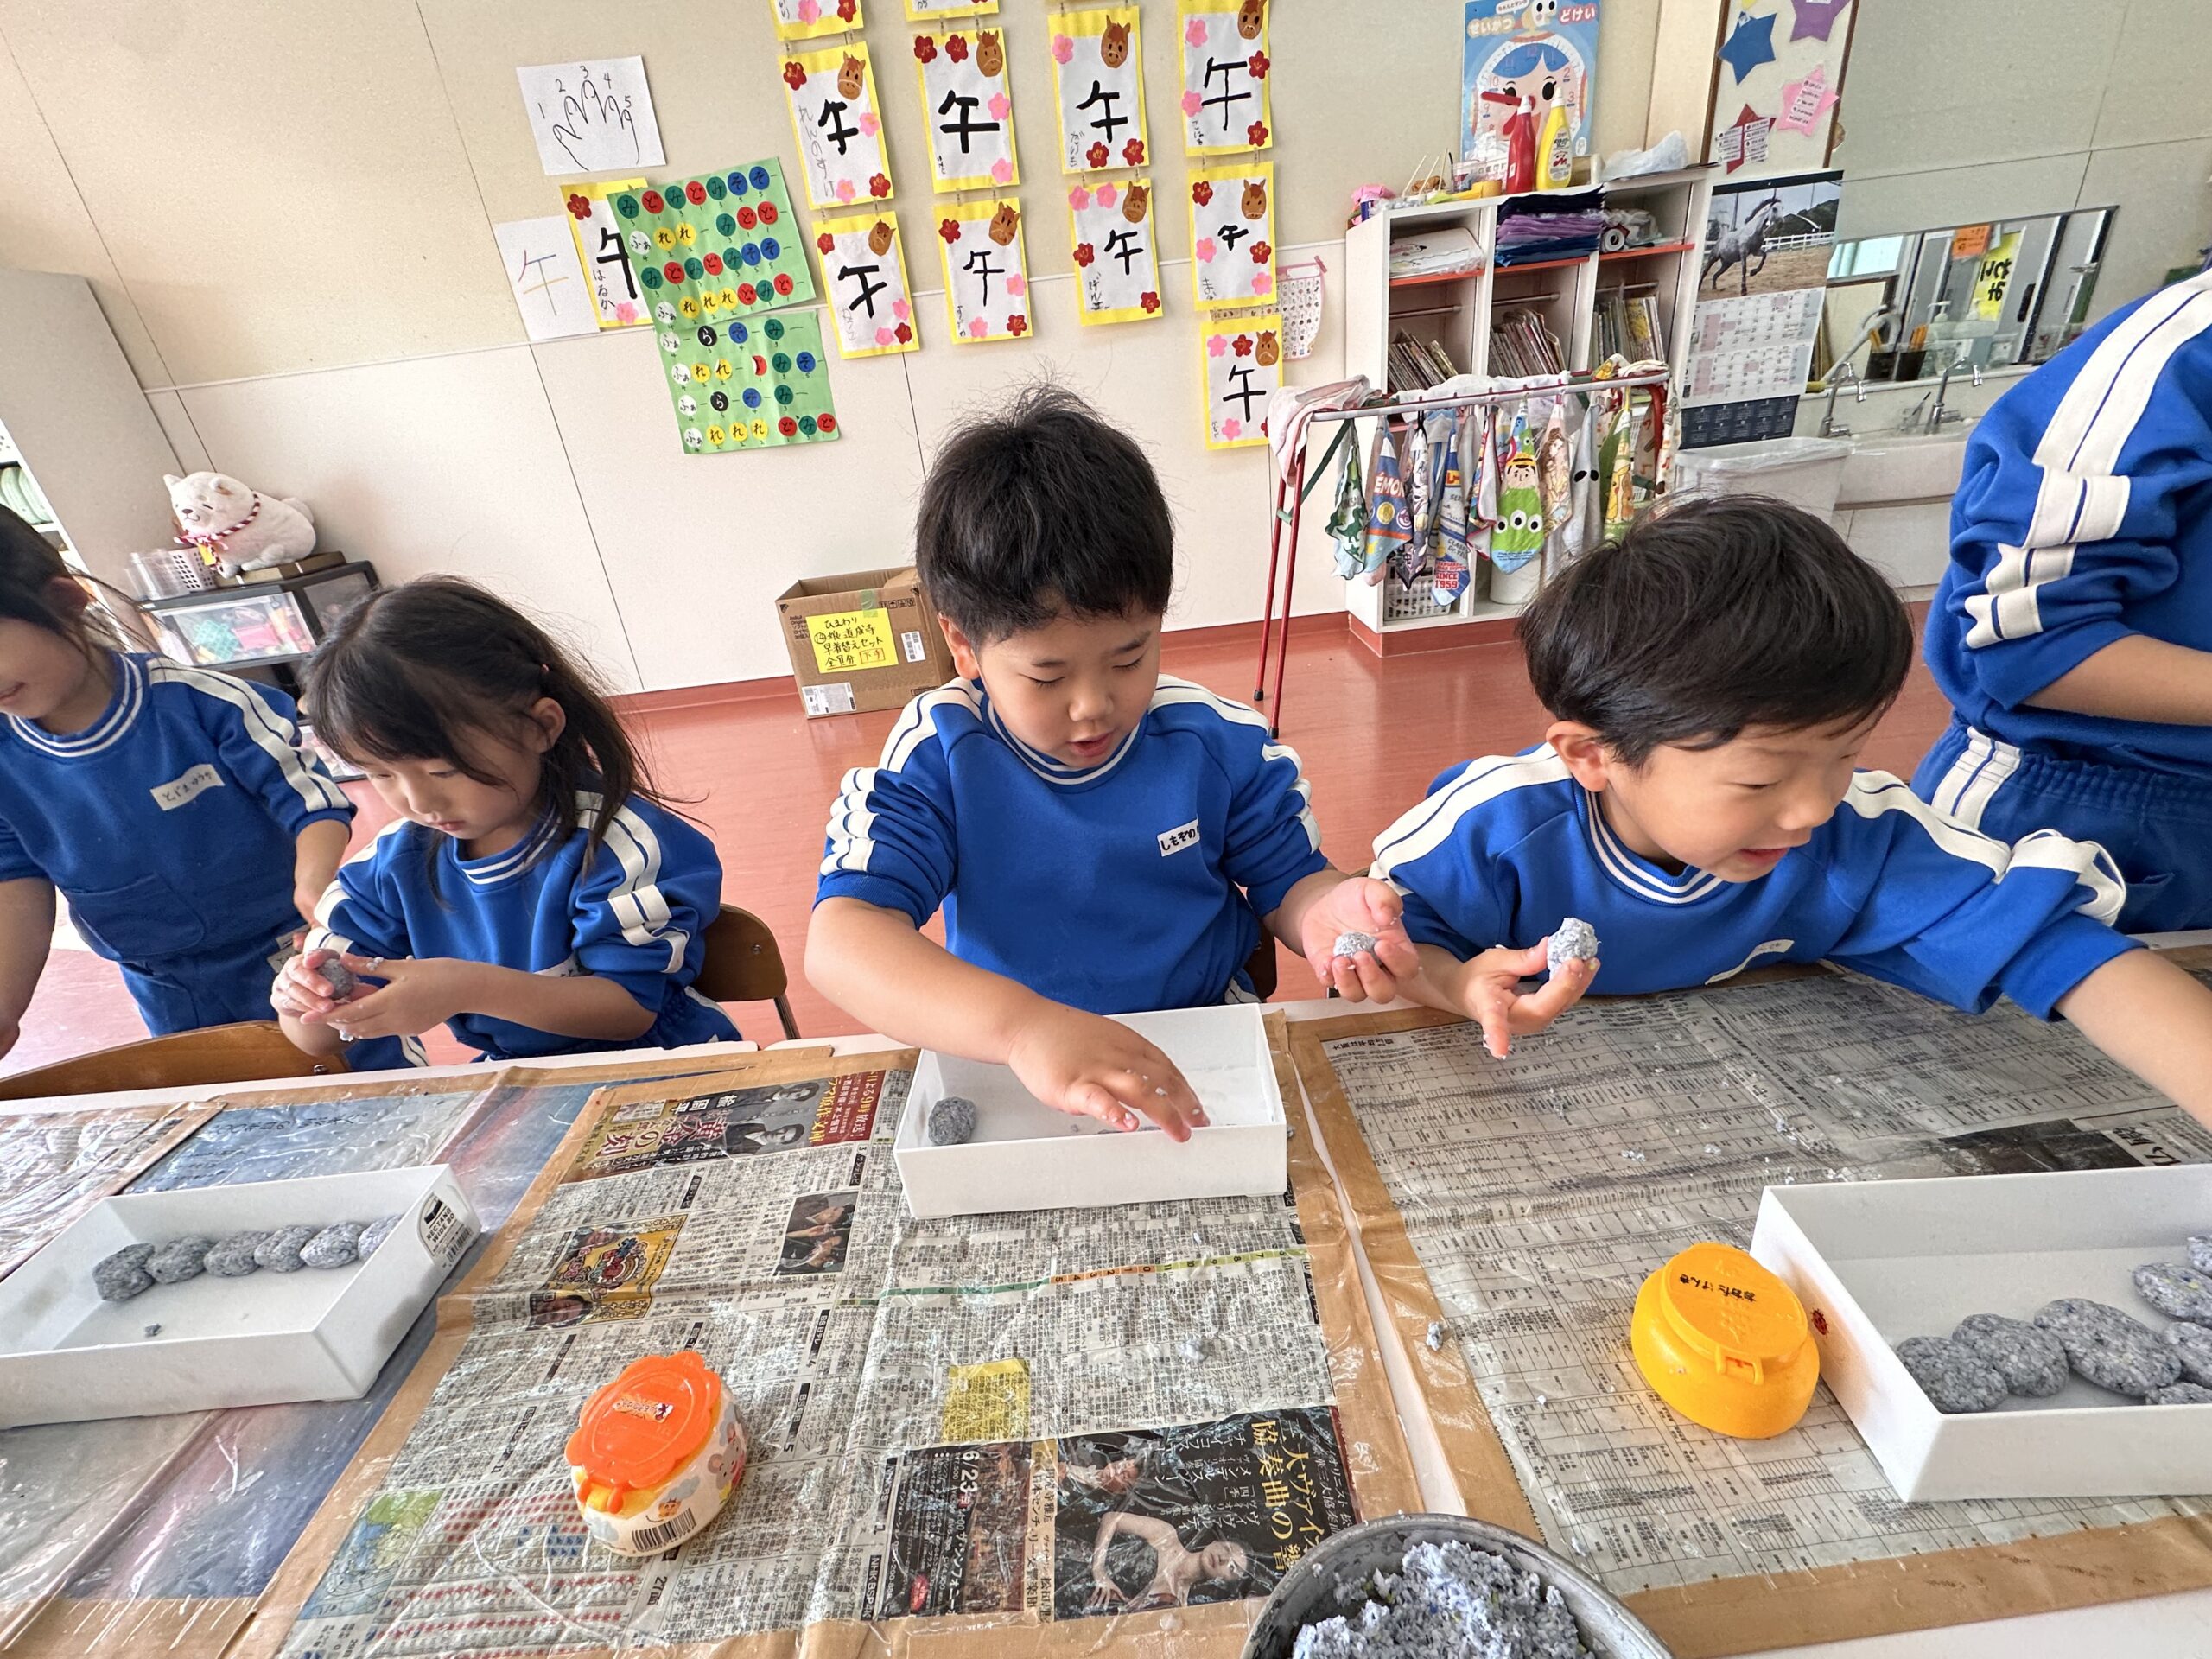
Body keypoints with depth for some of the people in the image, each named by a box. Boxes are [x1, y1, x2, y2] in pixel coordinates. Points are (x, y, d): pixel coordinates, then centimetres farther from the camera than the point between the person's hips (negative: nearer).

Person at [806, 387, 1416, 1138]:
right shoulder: (937, 757, -15)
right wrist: (1021, 1022, -43)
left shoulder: (1220, 742, -8)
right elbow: (839, 938, -26)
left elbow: (1288, 881, 3)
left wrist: (1325, 912, -23)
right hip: (1006, 1068, -1)